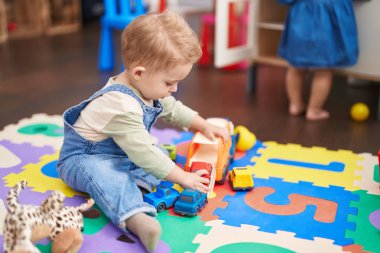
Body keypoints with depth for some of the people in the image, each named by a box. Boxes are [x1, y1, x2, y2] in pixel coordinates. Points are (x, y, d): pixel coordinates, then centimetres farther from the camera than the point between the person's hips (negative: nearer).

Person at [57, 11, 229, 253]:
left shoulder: (147, 87, -3)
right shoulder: (121, 105, -33)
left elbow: (174, 110, 16)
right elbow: (142, 152, -33)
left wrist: (205, 126, 8)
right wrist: (181, 177, -27)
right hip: (85, 157, -10)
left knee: (163, 153, 1)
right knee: (104, 176, -39)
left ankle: (134, 184, -25)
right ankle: (136, 218, -61)